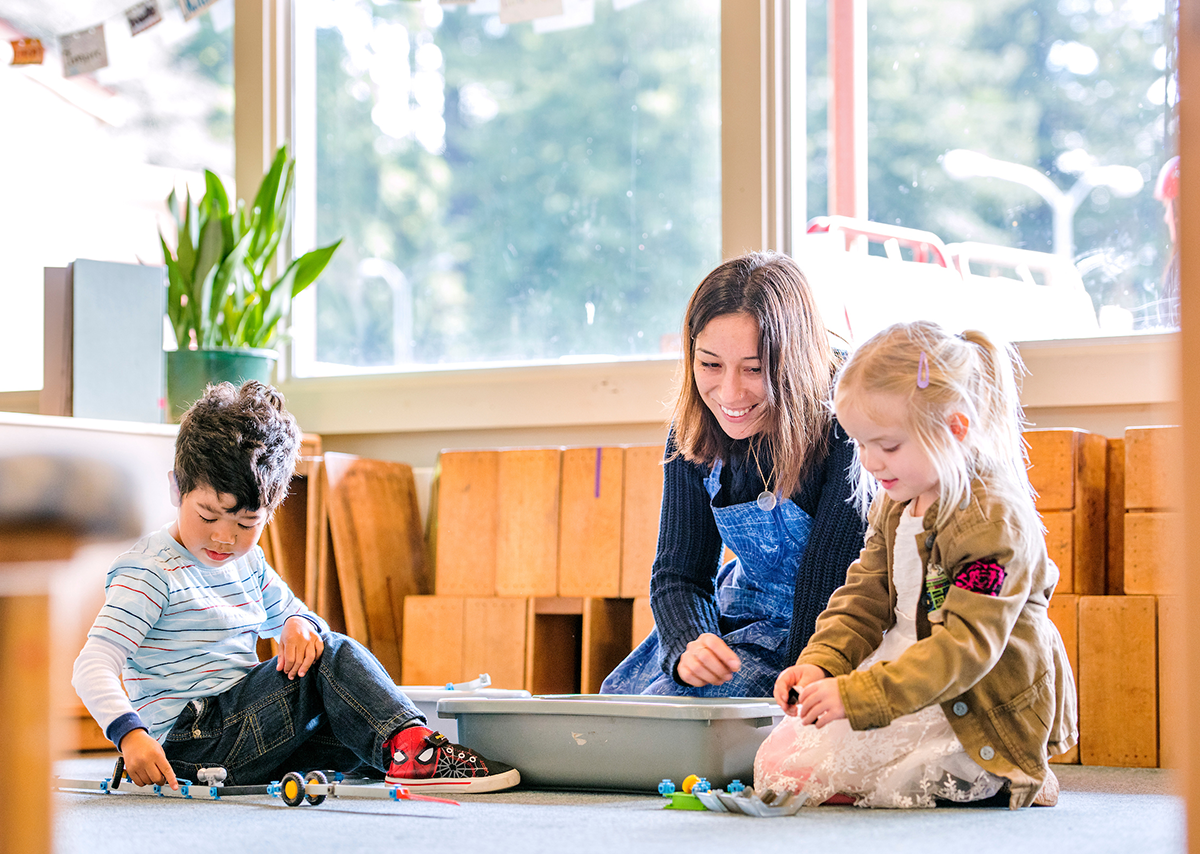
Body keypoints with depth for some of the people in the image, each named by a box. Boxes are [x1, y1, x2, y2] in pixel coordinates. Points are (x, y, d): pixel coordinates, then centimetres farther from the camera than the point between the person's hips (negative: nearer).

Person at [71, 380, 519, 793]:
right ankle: (410, 746, -30)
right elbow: (92, 668, -20)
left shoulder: (247, 562, 13)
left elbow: (285, 612, 27)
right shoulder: (150, 572, -12)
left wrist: (300, 624, -1)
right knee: (333, 656, -18)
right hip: (186, 747, -9)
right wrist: (130, 734, -39)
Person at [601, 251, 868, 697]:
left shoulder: (846, 428, -26)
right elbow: (678, 571, -4)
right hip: (743, 615, 6)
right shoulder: (693, 434, -7)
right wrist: (689, 646, -25)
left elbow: (828, 588, -26)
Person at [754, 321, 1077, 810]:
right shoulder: (895, 506, 7)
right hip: (919, 681, 10)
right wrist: (821, 664, -11)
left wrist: (858, 695, -35)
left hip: (985, 717, -10)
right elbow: (864, 599, 9)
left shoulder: (993, 520, -23)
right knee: (776, 754, 2)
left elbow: (967, 645, -29)